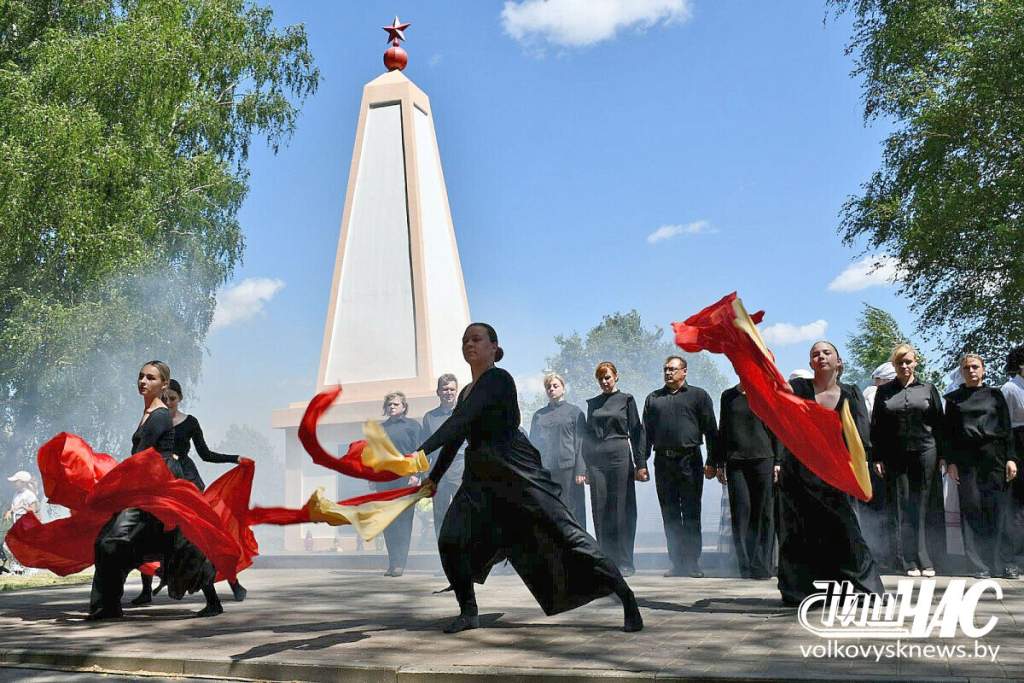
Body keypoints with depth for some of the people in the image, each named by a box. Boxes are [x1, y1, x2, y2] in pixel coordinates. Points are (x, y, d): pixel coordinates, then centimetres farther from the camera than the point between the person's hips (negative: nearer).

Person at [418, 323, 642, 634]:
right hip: (482, 480, 8)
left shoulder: (498, 379, -11)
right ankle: (468, 612, 10)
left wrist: (421, 452, -31)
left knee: (566, 535, -11)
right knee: (451, 540, -6)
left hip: (519, 473, -8)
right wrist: (433, 478, 32)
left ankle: (627, 599, -6)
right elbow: (454, 437, 27)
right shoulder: (467, 392, 16)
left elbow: (460, 422, -23)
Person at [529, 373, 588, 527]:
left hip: (568, 468, -3)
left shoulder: (574, 412, 5)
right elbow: (533, 443, 16)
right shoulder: (538, 415, 14)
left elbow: (581, 443, 0)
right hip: (543, 471, 3)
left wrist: (581, 471, -8)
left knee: (570, 508, -3)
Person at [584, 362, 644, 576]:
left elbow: (636, 432, 2)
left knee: (622, 509, -3)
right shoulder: (593, 403, 15)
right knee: (600, 510, 0)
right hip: (596, 459, 3)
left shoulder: (626, 400, 5)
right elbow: (588, 434, 16)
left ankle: (625, 563, 3)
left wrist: (639, 464, -5)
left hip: (619, 456, -3)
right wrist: (585, 466, 9)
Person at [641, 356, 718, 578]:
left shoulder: (698, 395, 7)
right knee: (670, 514, 5)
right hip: (663, 461, 3)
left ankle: (692, 563, 3)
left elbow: (710, 430, 2)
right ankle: (677, 562, 10)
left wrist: (711, 462, -6)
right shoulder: (654, 398, 16)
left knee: (691, 514, -2)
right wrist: (642, 463, 5)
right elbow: (646, 432, 13)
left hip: (689, 461, -3)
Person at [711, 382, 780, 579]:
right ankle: (745, 565, 0)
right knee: (741, 508, -6)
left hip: (763, 458, -2)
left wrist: (778, 462, -2)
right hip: (735, 461, 2)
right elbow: (722, 431, 17)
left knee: (763, 512, -2)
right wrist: (719, 463, 12)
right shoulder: (728, 396, 14)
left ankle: (761, 566, 4)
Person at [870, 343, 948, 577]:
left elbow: (939, 424, 8)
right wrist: (877, 458, 0)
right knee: (900, 508, -1)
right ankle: (907, 561, 3)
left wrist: (942, 455, 2)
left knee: (922, 507, 0)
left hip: (924, 452, 0)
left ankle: (924, 560, 5)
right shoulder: (884, 391, 9)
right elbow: (876, 426, 7)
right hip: (895, 456, 0)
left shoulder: (928, 389, 9)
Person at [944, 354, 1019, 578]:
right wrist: (951, 462, -1)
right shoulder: (954, 399, 13)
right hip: (966, 460, 0)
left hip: (994, 457, 0)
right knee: (972, 509, -3)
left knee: (998, 509, -5)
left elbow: (1007, 429, 10)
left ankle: (1003, 563, 3)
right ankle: (981, 565, 1)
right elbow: (949, 432, 9)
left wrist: (1011, 458, 0)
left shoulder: (995, 395, 13)